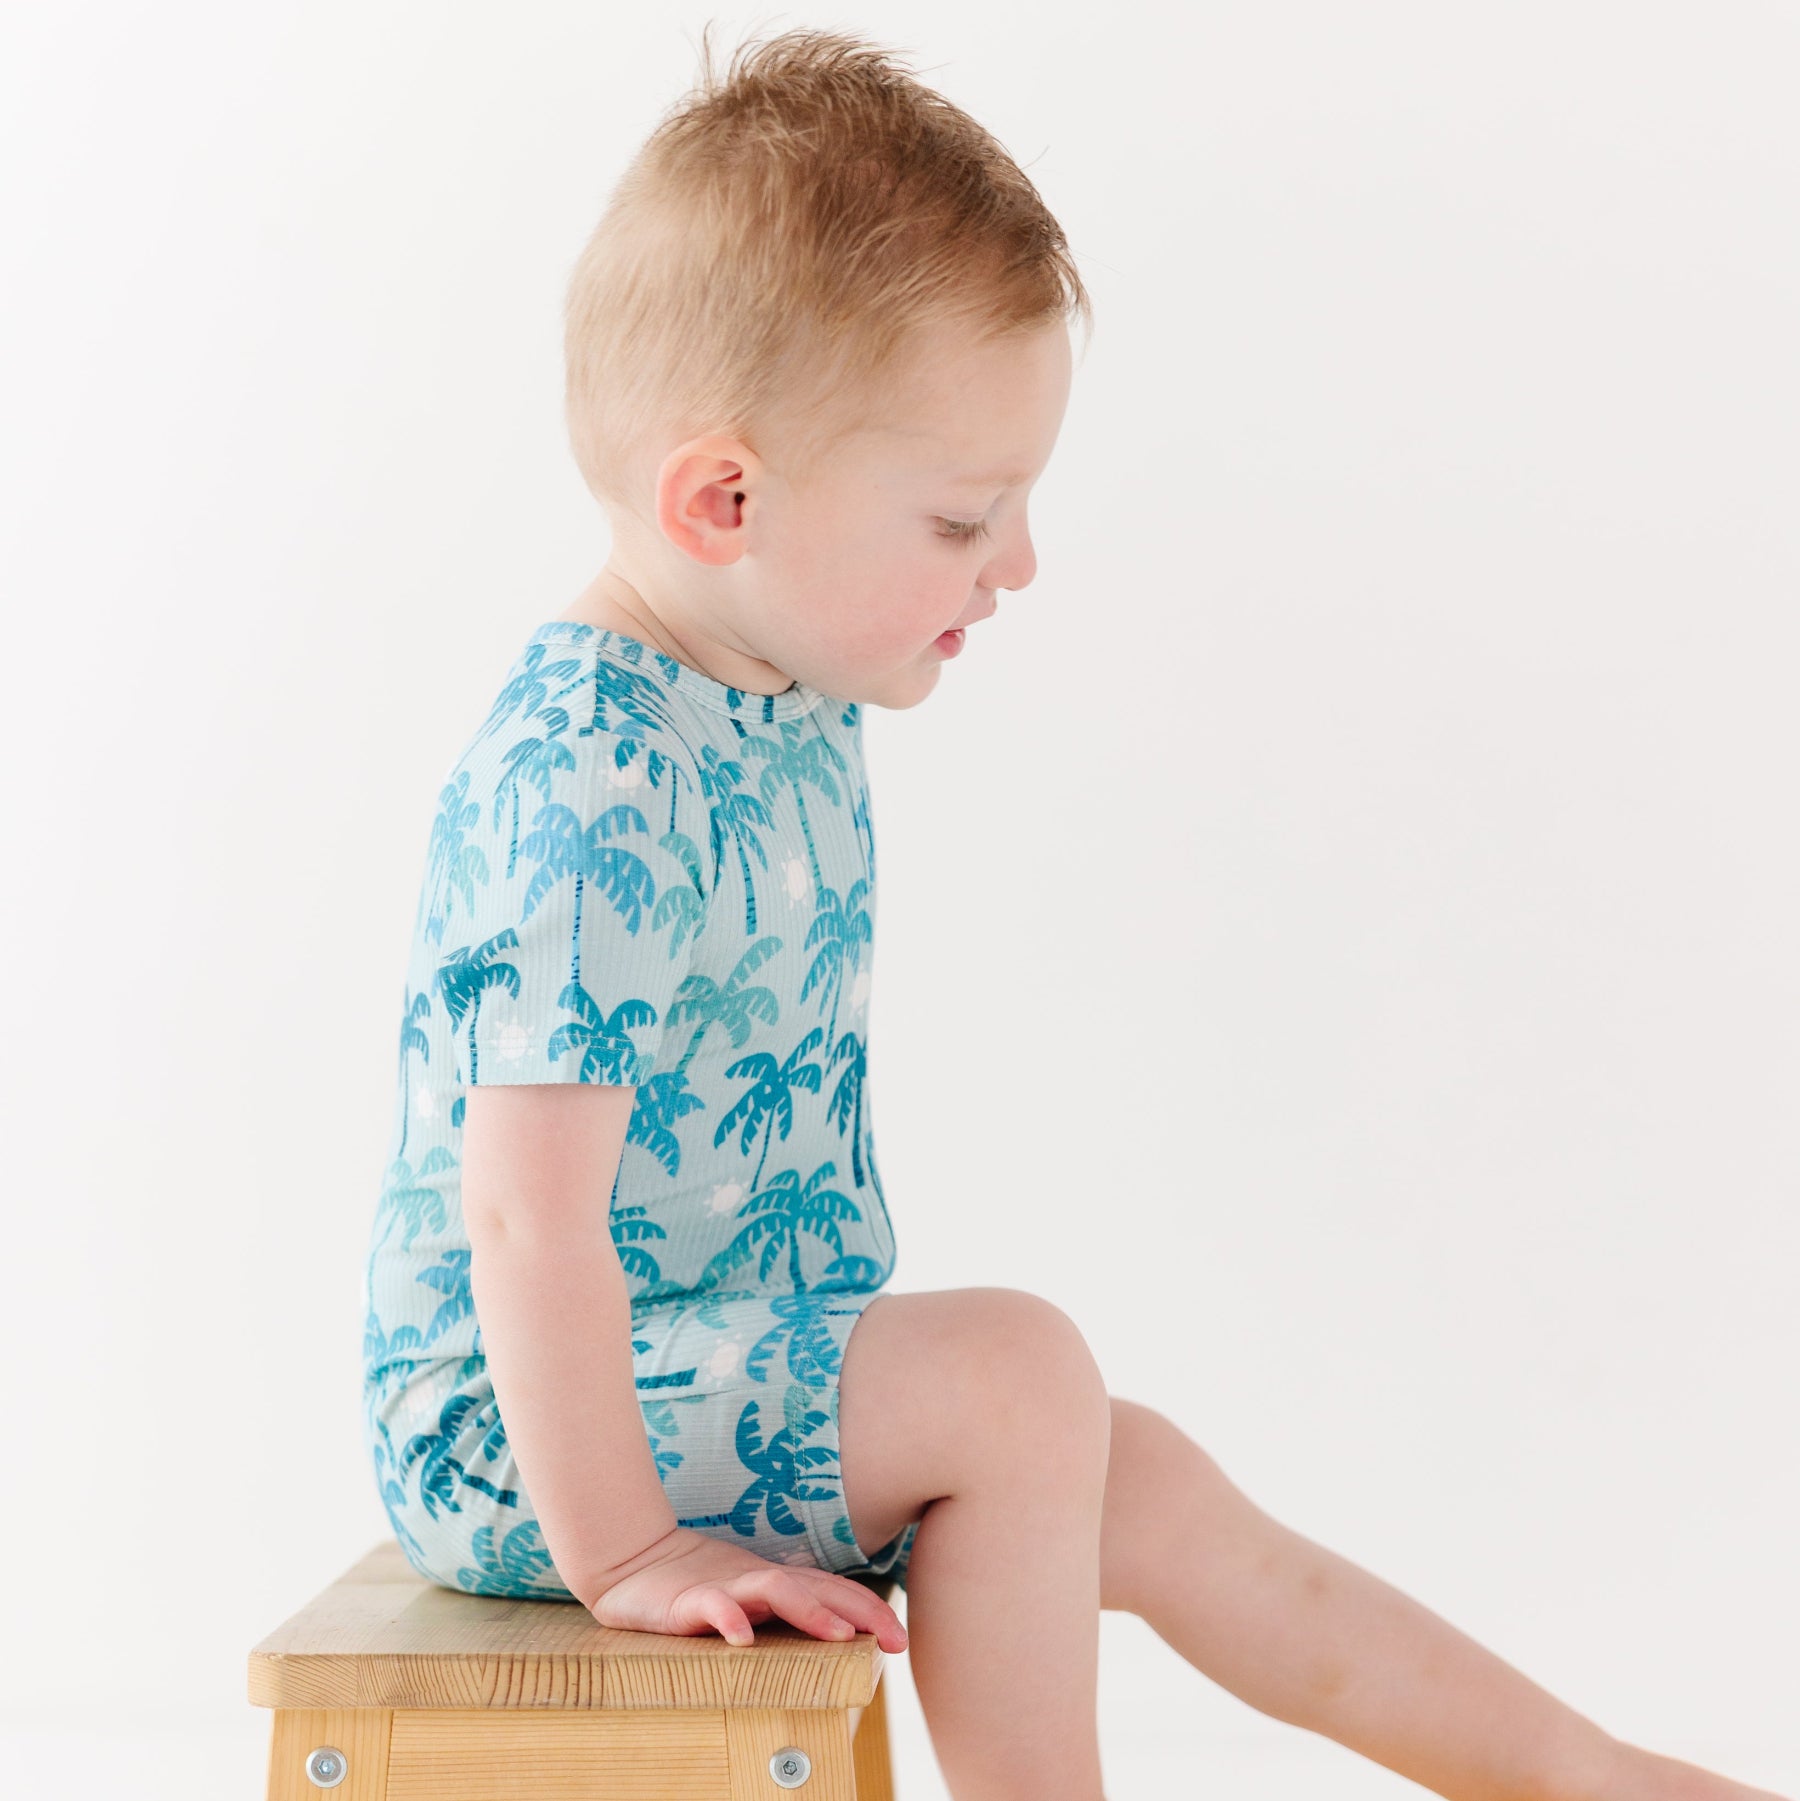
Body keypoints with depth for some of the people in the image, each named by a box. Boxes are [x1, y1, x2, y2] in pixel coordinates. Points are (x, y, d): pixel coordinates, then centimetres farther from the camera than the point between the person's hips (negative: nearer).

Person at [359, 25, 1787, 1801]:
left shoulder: (780, 716, 3)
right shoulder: (591, 784, -28)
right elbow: (526, 1211, -29)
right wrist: (617, 1552, -24)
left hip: (725, 1367, 9)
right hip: (514, 1432, -9)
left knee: (1150, 1498, 8)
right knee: (1013, 1369, -25)